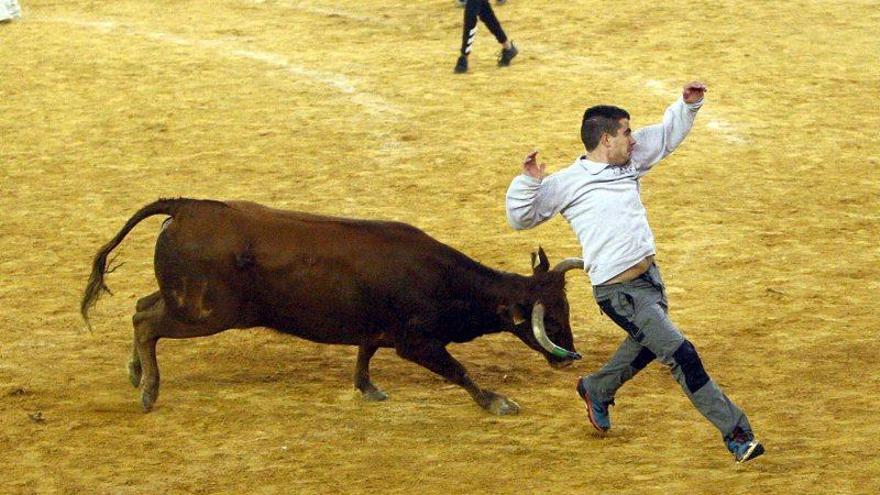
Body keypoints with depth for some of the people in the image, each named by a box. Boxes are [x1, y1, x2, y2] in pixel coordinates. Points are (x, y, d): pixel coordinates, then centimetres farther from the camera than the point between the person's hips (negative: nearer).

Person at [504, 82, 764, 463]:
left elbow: (668, 134, 20)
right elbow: (521, 217, -7)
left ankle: (597, 390, 53)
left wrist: (688, 104, 5)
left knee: (646, 346, 27)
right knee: (680, 354, -12)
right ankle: (735, 433, -7)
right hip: (619, 291, -8)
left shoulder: (629, 159, 7)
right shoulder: (568, 182, -11)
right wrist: (529, 182, -24)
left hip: (650, 275, 8)